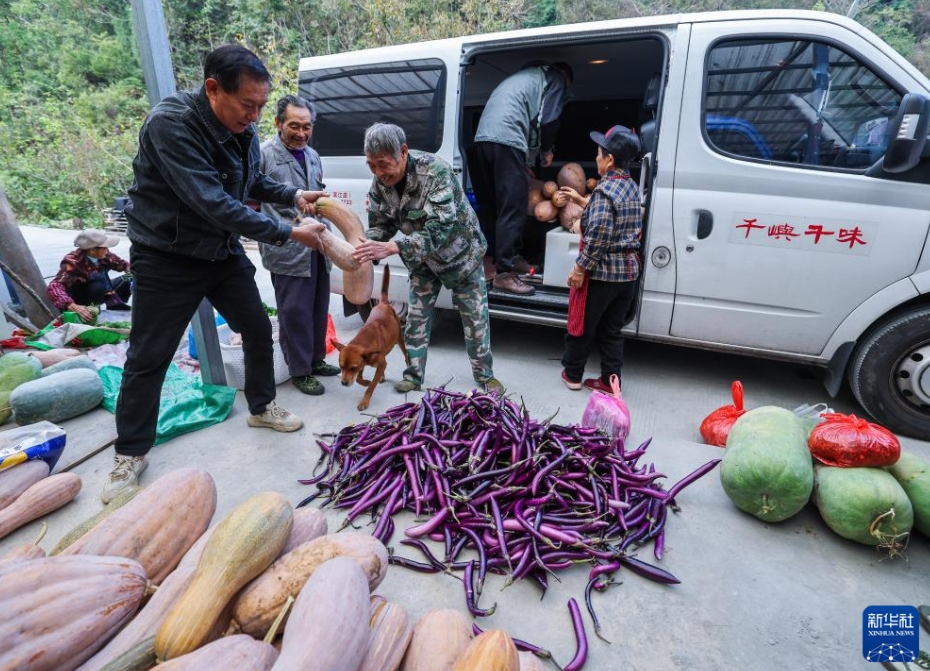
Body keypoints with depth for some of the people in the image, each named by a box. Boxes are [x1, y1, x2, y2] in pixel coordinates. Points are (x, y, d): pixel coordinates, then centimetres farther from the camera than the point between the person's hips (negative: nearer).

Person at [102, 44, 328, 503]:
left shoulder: (243, 129, -2)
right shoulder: (170, 124, -25)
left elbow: (253, 181, 15)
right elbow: (213, 203, -32)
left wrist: (294, 196, -3)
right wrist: (289, 234, -29)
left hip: (224, 251, 7)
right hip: (167, 259, -7)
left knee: (258, 330, 12)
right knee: (148, 358, 2)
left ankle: (262, 408, 33)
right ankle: (130, 452, 20)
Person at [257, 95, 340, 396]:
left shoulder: (313, 156, 16)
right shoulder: (263, 154, -8)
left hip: (318, 246, 7)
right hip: (287, 250, -7)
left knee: (319, 307, 14)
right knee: (295, 311, -1)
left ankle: (316, 360, 28)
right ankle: (299, 371, 11)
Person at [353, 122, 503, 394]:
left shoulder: (436, 171, -33)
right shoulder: (380, 182, -14)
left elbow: (439, 229, -41)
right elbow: (380, 224, -6)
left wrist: (391, 247, -49)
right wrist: (368, 248, -29)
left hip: (459, 252, -4)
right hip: (422, 259, 5)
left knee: (475, 318, 6)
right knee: (416, 318, 8)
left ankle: (485, 375, 23)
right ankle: (413, 376, 23)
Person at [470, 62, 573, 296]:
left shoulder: (527, 76, 39)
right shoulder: (556, 78, 16)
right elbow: (548, 120, 3)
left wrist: (527, 159, 31)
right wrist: (547, 150, 20)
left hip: (483, 136, 9)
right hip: (506, 139, -8)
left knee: (493, 205, 12)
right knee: (513, 209, -10)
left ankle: (506, 258, 23)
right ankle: (503, 273, -12)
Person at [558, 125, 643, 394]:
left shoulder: (605, 190, -18)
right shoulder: (631, 186, 10)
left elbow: (598, 236, -25)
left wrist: (579, 268, -18)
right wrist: (581, 200, 26)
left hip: (602, 272, -8)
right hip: (628, 271, 8)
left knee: (582, 325, 10)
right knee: (612, 330, 15)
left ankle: (572, 374, 24)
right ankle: (611, 380, 21)